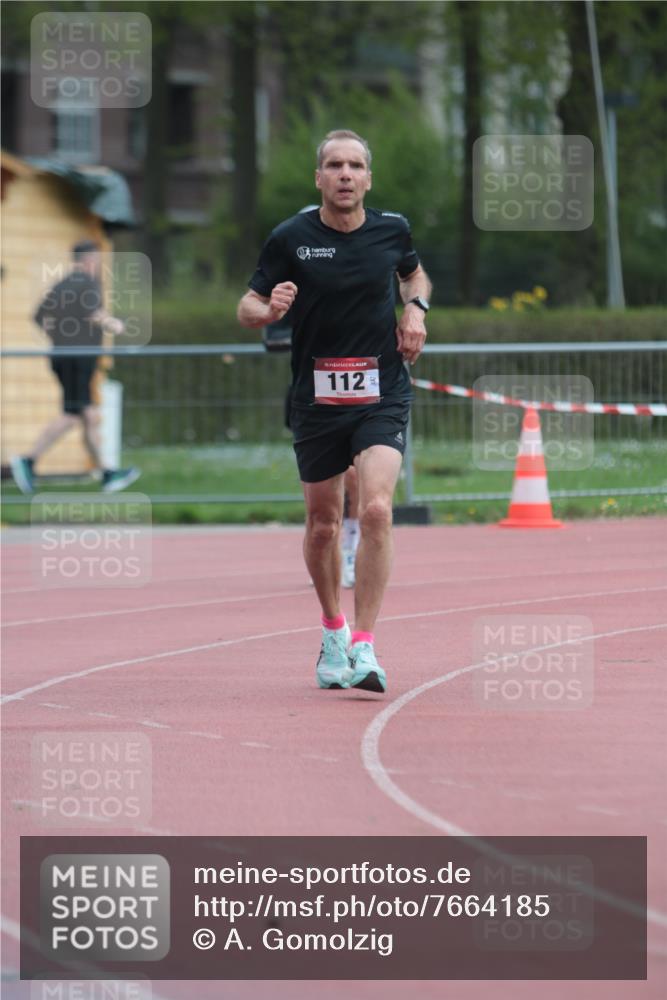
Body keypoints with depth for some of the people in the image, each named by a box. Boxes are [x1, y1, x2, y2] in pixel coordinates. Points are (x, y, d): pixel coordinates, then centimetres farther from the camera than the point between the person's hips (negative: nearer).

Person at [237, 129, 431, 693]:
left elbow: (414, 273, 24)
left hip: (381, 396, 0)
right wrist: (269, 309, -22)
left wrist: (416, 307, 3)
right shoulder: (291, 239, -4)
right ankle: (333, 630, 36)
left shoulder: (392, 229, 2)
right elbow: (247, 308, 1)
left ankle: (363, 648, -18)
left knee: (376, 509, -19)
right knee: (323, 525, 10)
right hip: (316, 398, 0)